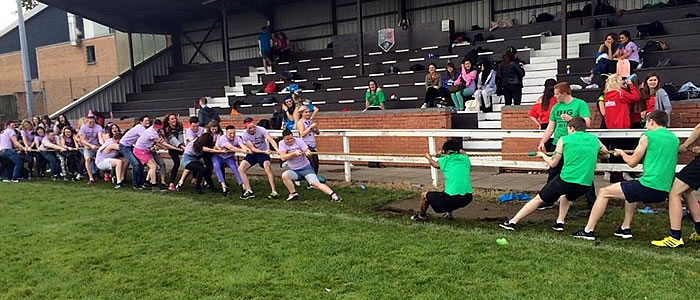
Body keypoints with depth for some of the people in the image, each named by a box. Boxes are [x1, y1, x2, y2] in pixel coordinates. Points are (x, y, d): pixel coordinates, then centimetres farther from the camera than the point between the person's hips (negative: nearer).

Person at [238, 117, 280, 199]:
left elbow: (271, 140, -27)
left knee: (267, 168, -28)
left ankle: (274, 191, -24)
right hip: (252, 154, 3)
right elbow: (252, 149, -15)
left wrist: (277, 149, -46)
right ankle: (249, 191, -7)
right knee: (240, 168, -13)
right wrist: (264, 152, -30)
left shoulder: (261, 130, -17)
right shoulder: (245, 135, -12)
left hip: (264, 153, -3)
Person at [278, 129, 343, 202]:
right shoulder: (282, 144, -5)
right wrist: (294, 153, -34)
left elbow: (308, 152, -14)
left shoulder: (299, 141, -7)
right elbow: (283, 157, -20)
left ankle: (333, 195, -25)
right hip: (294, 171, 3)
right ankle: (294, 194, -10)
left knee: (316, 184, -20)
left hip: (306, 167, -3)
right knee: (284, 175, -25)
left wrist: (307, 153, -39)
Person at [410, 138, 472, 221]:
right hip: (467, 199, 6)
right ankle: (448, 212, 41)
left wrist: (429, 157, 43)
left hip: (451, 198, -6)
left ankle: (422, 216, 39)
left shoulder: (445, 159, -1)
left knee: (424, 195, 16)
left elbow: (434, 164, 22)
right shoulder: (465, 158, 7)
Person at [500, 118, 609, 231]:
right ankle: (560, 222, 26)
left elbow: (552, 163, 9)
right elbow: (606, 154, 29)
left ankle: (512, 222, 14)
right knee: (567, 195, 38)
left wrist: (542, 155, 28)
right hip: (586, 185, 4)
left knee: (538, 199, 12)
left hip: (566, 179, -4)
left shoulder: (564, 140, 3)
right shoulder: (594, 139, 11)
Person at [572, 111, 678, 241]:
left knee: (604, 192, 5)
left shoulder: (647, 136, -4)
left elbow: (632, 162, 1)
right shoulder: (674, 138, 15)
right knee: (631, 190, 37)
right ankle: (626, 228, 30)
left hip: (649, 186, -8)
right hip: (664, 192, 8)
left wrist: (621, 153, 20)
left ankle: (588, 231, 3)